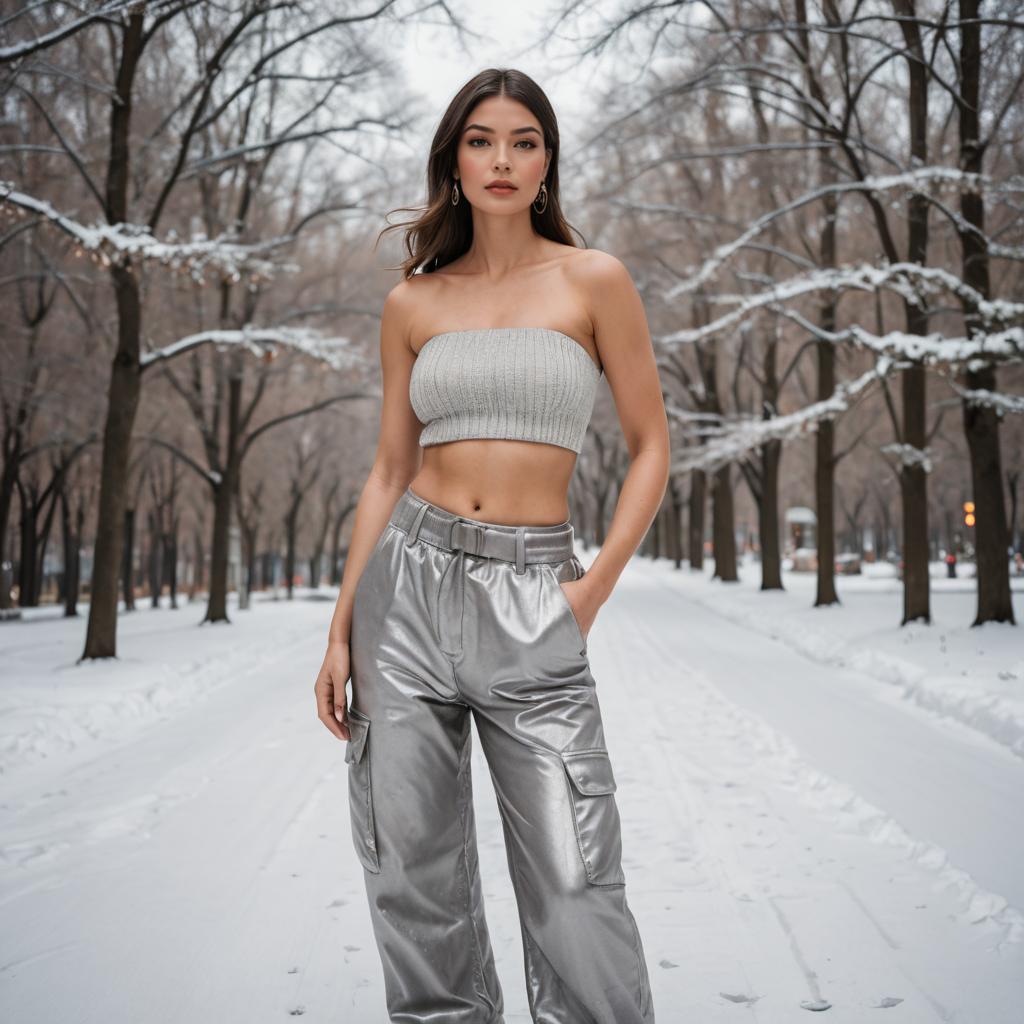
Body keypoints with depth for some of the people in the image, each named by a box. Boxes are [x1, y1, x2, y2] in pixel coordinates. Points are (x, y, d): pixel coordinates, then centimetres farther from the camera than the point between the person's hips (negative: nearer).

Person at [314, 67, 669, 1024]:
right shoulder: (412, 303, 9)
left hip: (530, 600, -2)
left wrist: (596, 585, -7)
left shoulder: (593, 281, 2)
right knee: (415, 886, 7)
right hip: (409, 584, 3)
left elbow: (650, 447, 4)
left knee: (573, 889, -5)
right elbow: (389, 471, 11)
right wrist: (341, 630, 6)